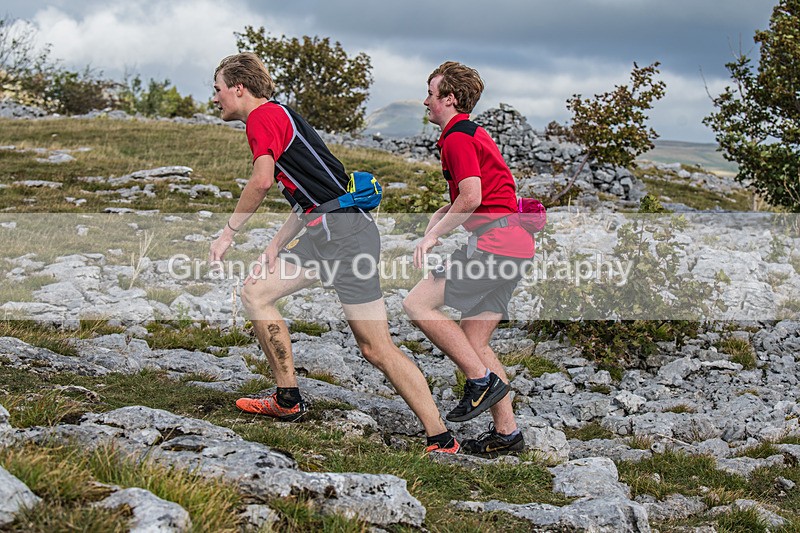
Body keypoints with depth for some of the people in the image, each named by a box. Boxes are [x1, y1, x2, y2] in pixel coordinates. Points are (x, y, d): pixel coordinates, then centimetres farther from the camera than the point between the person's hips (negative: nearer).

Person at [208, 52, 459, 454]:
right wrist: (277, 243, 12)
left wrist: (228, 233, -10)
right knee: (255, 291, 13)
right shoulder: (279, 116, 24)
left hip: (345, 232, -10)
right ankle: (288, 400, 16)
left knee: (375, 348, -9)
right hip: (322, 233, 10)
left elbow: (262, 181, -22)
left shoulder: (263, 116, -5)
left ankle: (441, 440, -5)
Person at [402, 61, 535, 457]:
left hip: (493, 241, -10)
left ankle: (482, 380, -9)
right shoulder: (473, 133, 25)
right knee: (474, 342, 10)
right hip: (513, 244, 10)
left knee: (417, 305, -10)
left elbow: (471, 198, -19)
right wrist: (440, 217, 13)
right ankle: (506, 432, 11)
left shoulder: (458, 137, -8)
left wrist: (434, 235, -9)